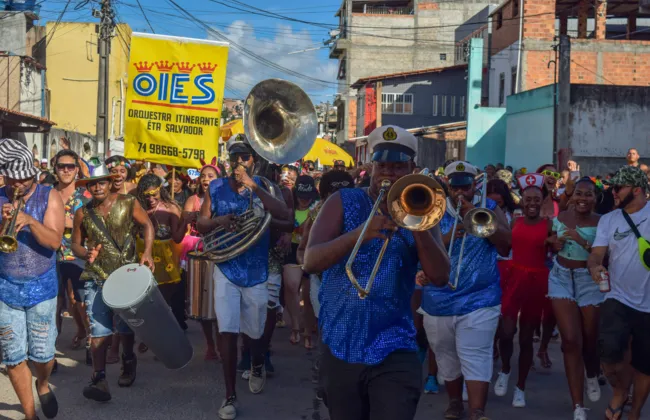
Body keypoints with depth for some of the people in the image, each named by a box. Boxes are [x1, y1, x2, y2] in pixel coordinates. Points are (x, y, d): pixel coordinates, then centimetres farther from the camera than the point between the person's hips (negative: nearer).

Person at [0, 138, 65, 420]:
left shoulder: (49, 197, -3)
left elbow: (55, 241, -13)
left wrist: (29, 220, -28)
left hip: (41, 287, -1)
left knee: (43, 355, 4)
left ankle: (43, 385, 38)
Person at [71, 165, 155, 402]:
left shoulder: (128, 203, -2)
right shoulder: (83, 214, 2)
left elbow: (146, 225, -1)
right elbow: (76, 244, 9)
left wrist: (147, 252, -15)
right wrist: (86, 254, -13)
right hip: (97, 277, 0)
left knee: (125, 326, 12)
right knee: (99, 329, -11)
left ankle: (128, 362, 39)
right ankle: (99, 379, -12)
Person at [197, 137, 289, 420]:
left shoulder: (262, 185, -4)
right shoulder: (216, 188, -1)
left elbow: (284, 215, -21)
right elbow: (200, 225, 2)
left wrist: (254, 187, -27)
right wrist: (218, 220, -20)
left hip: (256, 271, 0)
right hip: (226, 270, 0)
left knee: (255, 332, 15)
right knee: (228, 332, -9)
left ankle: (257, 366, 48)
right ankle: (230, 396, 1)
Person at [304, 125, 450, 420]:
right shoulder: (344, 202, 1)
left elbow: (440, 277, -6)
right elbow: (311, 262, -13)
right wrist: (360, 233, -27)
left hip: (395, 352, 0)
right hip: (340, 349, 1)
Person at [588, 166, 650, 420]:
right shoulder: (608, 220, 6)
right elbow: (596, 254, -1)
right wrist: (595, 266, -23)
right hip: (619, 298, 1)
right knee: (610, 351, -21)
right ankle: (620, 391, 10)